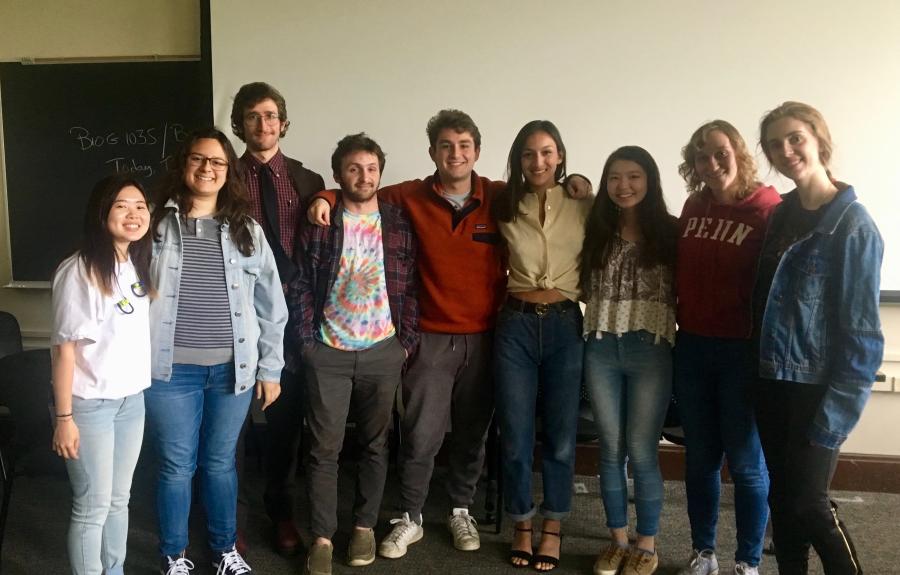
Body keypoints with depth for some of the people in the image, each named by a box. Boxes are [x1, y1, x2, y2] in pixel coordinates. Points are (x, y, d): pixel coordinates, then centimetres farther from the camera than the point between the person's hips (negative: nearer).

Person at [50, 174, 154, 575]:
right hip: (90, 404, -7)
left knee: (119, 498, 17)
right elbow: (64, 347, -16)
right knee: (93, 506, 3)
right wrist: (64, 417, -16)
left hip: (132, 399, 7)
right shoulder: (79, 271, -17)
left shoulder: (139, 265, 5)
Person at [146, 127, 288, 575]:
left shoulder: (247, 231, 4)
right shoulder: (156, 224, -1)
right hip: (170, 369, -2)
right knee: (176, 466, 8)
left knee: (220, 462, 14)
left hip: (233, 368, 2)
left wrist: (270, 368, 5)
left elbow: (271, 306, 7)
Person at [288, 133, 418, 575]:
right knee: (324, 448, 2)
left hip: (382, 351, 1)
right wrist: (307, 340, -5)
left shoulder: (398, 223, 4)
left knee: (374, 444, 11)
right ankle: (322, 537, 12)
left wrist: (407, 341, 0)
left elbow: (411, 286, 5)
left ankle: (365, 526, 25)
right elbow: (300, 285, 0)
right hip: (329, 352, -1)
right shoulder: (318, 223, 0)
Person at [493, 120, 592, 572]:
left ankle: (552, 529, 25)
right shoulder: (504, 207, 5)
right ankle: (522, 527, 23)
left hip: (565, 325, -1)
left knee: (560, 436, 8)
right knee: (515, 437, 5)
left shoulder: (584, 207, 1)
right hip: (515, 325, 1)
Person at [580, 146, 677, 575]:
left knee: (641, 453, 2)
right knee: (611, 451, 10)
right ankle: (617, 540, 25)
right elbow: (584, 288, 13)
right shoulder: (596, 231, 7)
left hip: (650, 351, -3)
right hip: (601, 351, 3)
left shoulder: (670, 232, -1)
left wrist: (682, 340, -8)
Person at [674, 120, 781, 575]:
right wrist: (677, 320, 8)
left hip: (743, 351, -5)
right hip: (692, 348, 5)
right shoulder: (693, 206, 7)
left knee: (745, 462, 5)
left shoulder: (768, 210, -10)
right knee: (700, 457, 13)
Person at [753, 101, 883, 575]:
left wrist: (836, 411, -17)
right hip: (772, 381, 6)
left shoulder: (852, 224, -13)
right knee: (781, 498, 13)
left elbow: (862, 330, -15)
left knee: (808, 503, -2)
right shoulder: (781, 215, 8)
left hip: (817, 387, -6)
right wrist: (760, 374, 6)